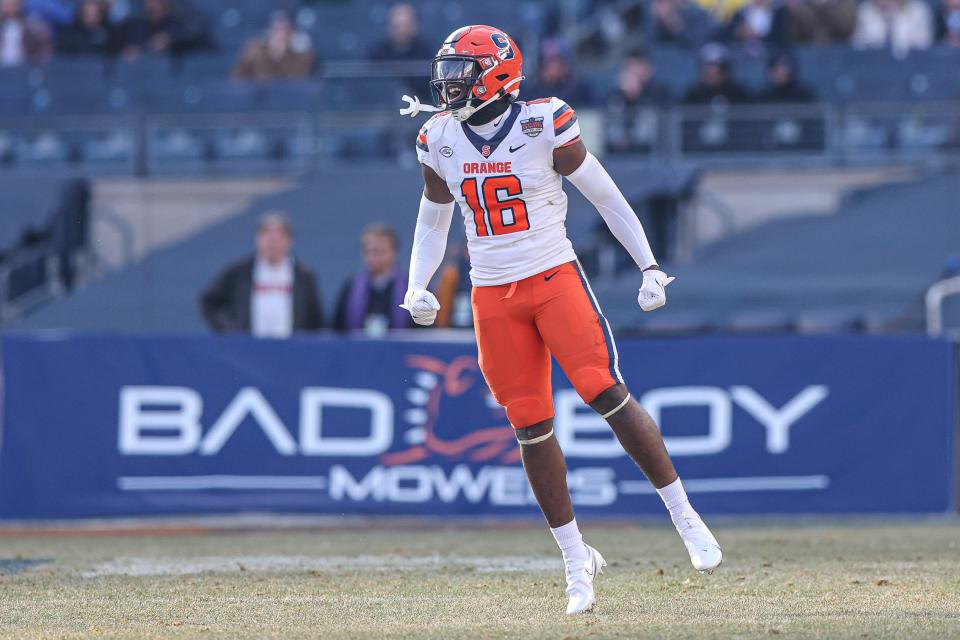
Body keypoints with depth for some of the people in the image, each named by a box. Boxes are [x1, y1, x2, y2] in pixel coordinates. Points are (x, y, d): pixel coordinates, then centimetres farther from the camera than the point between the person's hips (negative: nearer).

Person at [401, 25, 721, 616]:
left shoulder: (544, 127, -9)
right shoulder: (440, 141, 4)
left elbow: (606, 197, -1)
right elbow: (433, 222, 17)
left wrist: (650, 267, -3)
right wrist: (418, 287, 2)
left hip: (555, 279, -4)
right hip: (493, 296, 4)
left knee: (609, 395, -15)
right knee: (531, 428, 2)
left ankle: (686, 519, -2)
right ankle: (577, 560, 12)